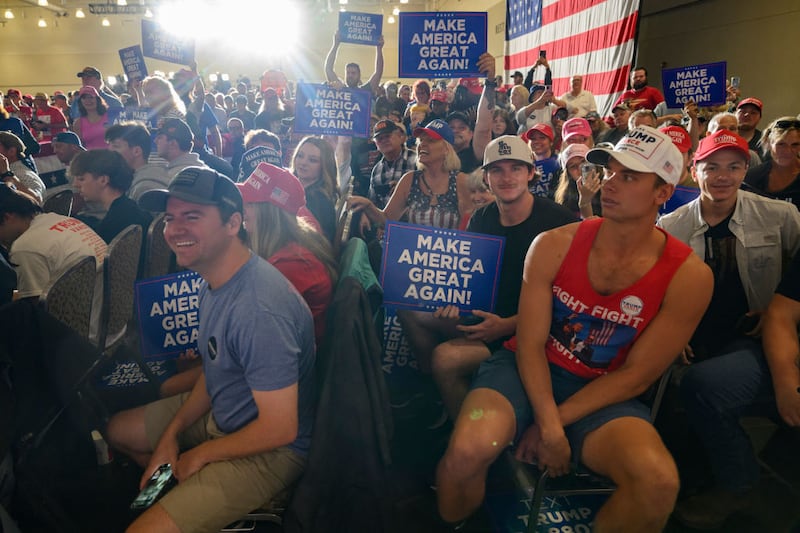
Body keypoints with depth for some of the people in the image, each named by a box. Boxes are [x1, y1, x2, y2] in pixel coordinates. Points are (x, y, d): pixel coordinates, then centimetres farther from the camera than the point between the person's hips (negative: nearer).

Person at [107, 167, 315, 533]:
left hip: (269, 448, -9)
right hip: (220, 413, 9)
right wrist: (171, 436, 0)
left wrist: (200, 455, -13)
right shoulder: (214, 280, -2)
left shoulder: (259, 311, -34)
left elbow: (279, 429, -29)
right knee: (115, 430, 20)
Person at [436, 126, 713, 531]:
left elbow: (636, 374, -8)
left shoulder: (689, 276, -10)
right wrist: (548, 425, -21)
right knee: (467, 451, -28)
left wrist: (558, 420, -14)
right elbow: (530, 344, -8)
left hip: (601, 392, 0)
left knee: (657, 482, -30)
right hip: (528, 371, 0)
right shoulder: (554, 245, -8)